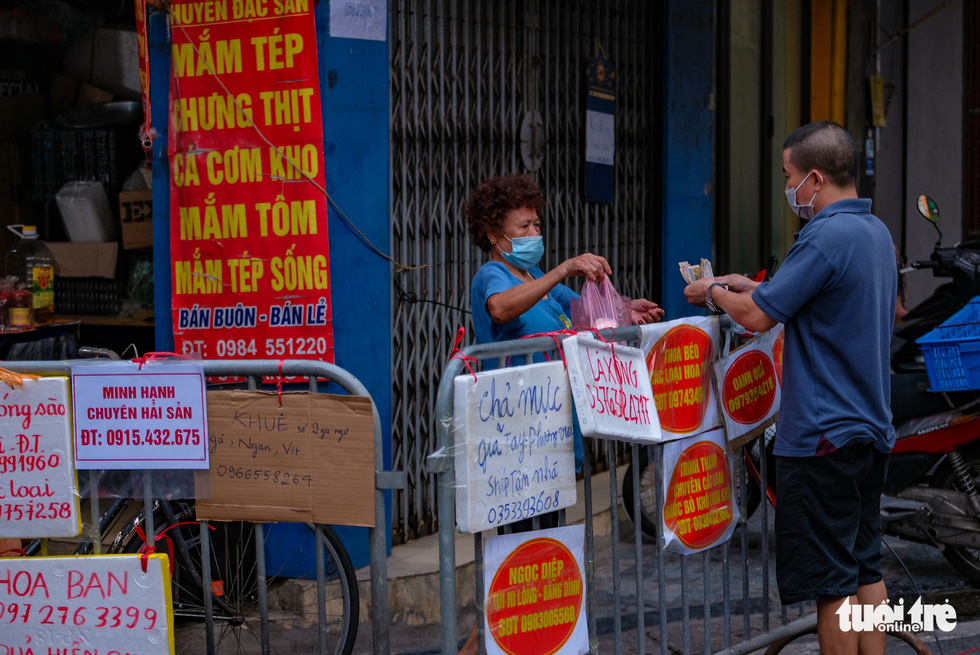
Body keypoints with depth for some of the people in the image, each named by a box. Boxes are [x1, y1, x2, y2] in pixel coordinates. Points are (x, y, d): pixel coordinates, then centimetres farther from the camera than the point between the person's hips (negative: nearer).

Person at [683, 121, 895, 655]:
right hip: (871, 426, 9)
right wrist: (752, 287, 19)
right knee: (866, 570, 14)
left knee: (832, 583, -4)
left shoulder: (826, 237, -19)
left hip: (823, 433, -9)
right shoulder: (877, 232, 11)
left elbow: (757, 316, -17)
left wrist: (714, 292, 2)